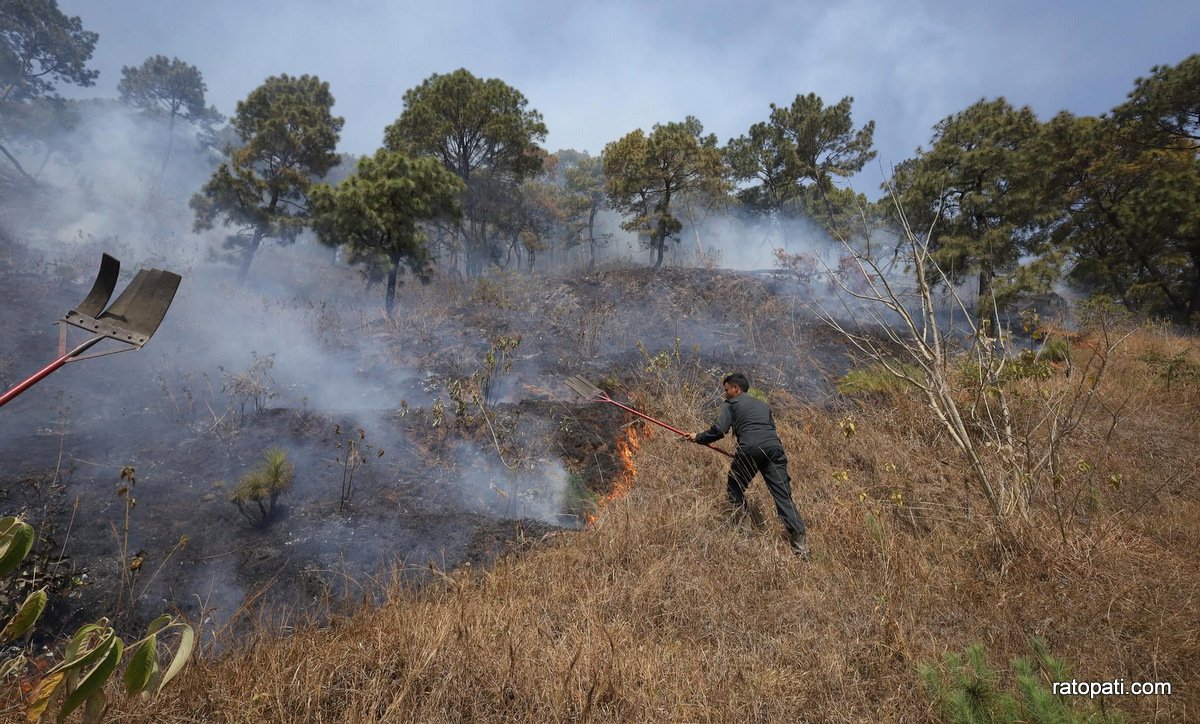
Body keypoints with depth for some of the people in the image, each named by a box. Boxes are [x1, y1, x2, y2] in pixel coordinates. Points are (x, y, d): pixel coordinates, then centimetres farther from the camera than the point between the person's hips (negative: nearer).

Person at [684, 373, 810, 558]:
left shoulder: (731, 403, 17)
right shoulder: (763, 405, 34)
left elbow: (718, 430, 4)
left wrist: (698, 437, 19)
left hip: (750, 449, -5)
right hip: (774, 447, 5)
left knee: (734, 489, 17)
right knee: (783, 495, 1)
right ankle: (799, 541, -7)